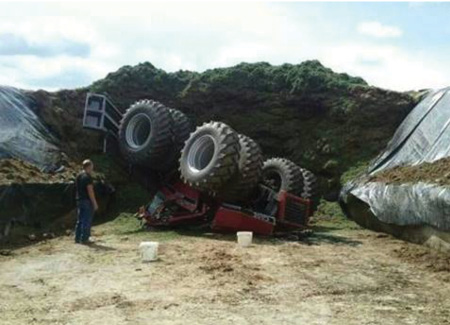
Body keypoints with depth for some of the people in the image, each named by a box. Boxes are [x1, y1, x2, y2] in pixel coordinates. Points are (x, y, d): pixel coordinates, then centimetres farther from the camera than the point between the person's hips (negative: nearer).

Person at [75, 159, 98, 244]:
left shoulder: (79, 176, 12)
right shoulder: (87, 177, -15)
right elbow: (90, 191, -19)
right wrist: (95, 203, -16)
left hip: (79, 201, 9)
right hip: (87, 201, -9)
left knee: (80, 220, 13)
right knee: (87, 220, -3)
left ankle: (77, 238, 16)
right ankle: (84, 239, -1)